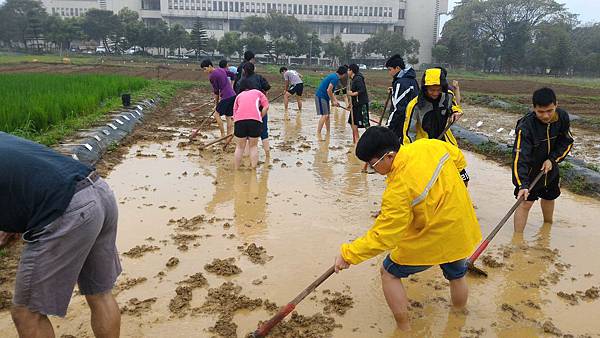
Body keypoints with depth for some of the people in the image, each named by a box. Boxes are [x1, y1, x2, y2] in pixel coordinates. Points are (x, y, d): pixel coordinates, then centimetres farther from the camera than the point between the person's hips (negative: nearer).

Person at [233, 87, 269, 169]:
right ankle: (253, 169, 17)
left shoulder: (239, 95, 30)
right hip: (255, 119, -1)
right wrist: (260, 117, 19)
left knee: (239, 147, 14)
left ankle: (236, 169, 21)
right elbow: (266, 107, 10)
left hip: (240, 119, 1)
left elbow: (234, 112, 24)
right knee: (253, 146, 15)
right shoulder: (258, 92, 27)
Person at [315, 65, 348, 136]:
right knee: (324, 115, -12)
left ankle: (328, 133, 21)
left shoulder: (335, 77, 14)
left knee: (327, 115, 13)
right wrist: (333, 101, -11)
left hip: (324, 97, 10)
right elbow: (328, 90, -22)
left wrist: (335, 101, 13)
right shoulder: (335, 78, -17)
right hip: (321, 96, -10)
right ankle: (318, 133, -9)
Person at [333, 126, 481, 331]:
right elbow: (458, 159, 7)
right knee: (457, 275, 32)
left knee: (389, 273, 13)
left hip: (432, 242, -7)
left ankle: (404, 329, 22)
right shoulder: (430, 145, -15)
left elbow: (383, 236, -27)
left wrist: (348, 254, -20)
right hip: (463, 231, 8)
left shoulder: (399, 189, -33)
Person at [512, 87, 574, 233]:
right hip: (530, 170, -5)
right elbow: (519, 157, -37)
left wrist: (552, 160, -17)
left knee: (549, 197, 24)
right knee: (526, 203, -10)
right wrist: (522, 184, -44)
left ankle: (548, 225, 50)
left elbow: (567, 142, -2)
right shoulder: (525, 126, -33)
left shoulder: (562, 117, -16)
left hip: (550, 167, 5)